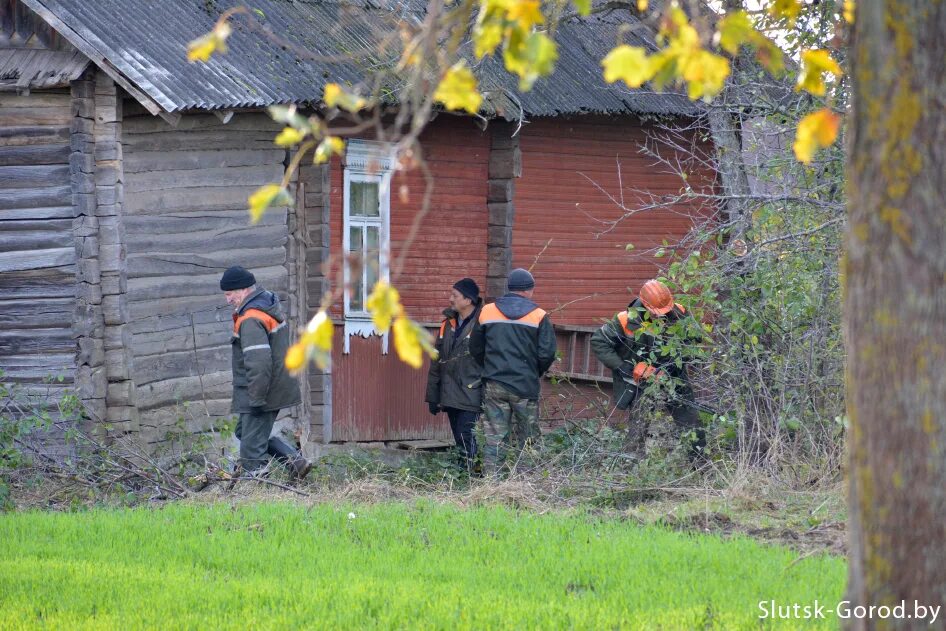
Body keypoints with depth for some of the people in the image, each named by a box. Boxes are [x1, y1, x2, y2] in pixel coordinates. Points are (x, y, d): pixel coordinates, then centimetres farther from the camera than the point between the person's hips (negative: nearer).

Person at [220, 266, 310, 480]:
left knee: (252, 452, -4)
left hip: (259, 395, -10)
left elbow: (259, 363, -29)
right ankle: (296, 460, 16)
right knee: (244, 432, 23)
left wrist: (256, 399, -24)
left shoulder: (251, 321, -21)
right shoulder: (270, 307, 12)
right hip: (278, 388, 10)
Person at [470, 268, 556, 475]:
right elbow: (547, 354, -8)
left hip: (494, 385, 2)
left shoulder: (487, 312, 3)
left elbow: (475, 349, 9)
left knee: (495, 439, 3)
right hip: (525, 387, -2)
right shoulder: (539, 316, -5)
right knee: (527, 440, 8)